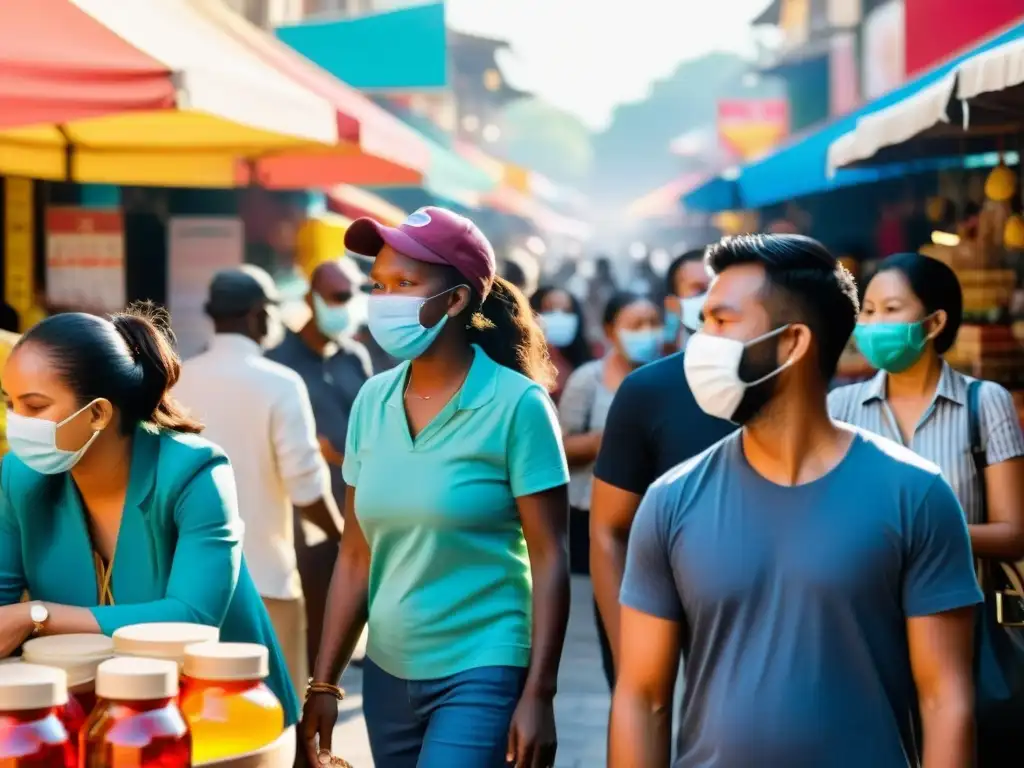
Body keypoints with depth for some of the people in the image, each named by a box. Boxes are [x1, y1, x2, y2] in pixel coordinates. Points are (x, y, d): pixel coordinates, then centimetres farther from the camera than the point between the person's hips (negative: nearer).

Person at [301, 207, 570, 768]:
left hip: (483, 675, -5)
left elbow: (549, 559, -11)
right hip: (387, 674, 5)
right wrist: (324, 683, 7)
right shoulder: (372, 401, 3)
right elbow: (356, 556, 8)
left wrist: (538, 694, -14)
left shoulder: (516, 404, -11)